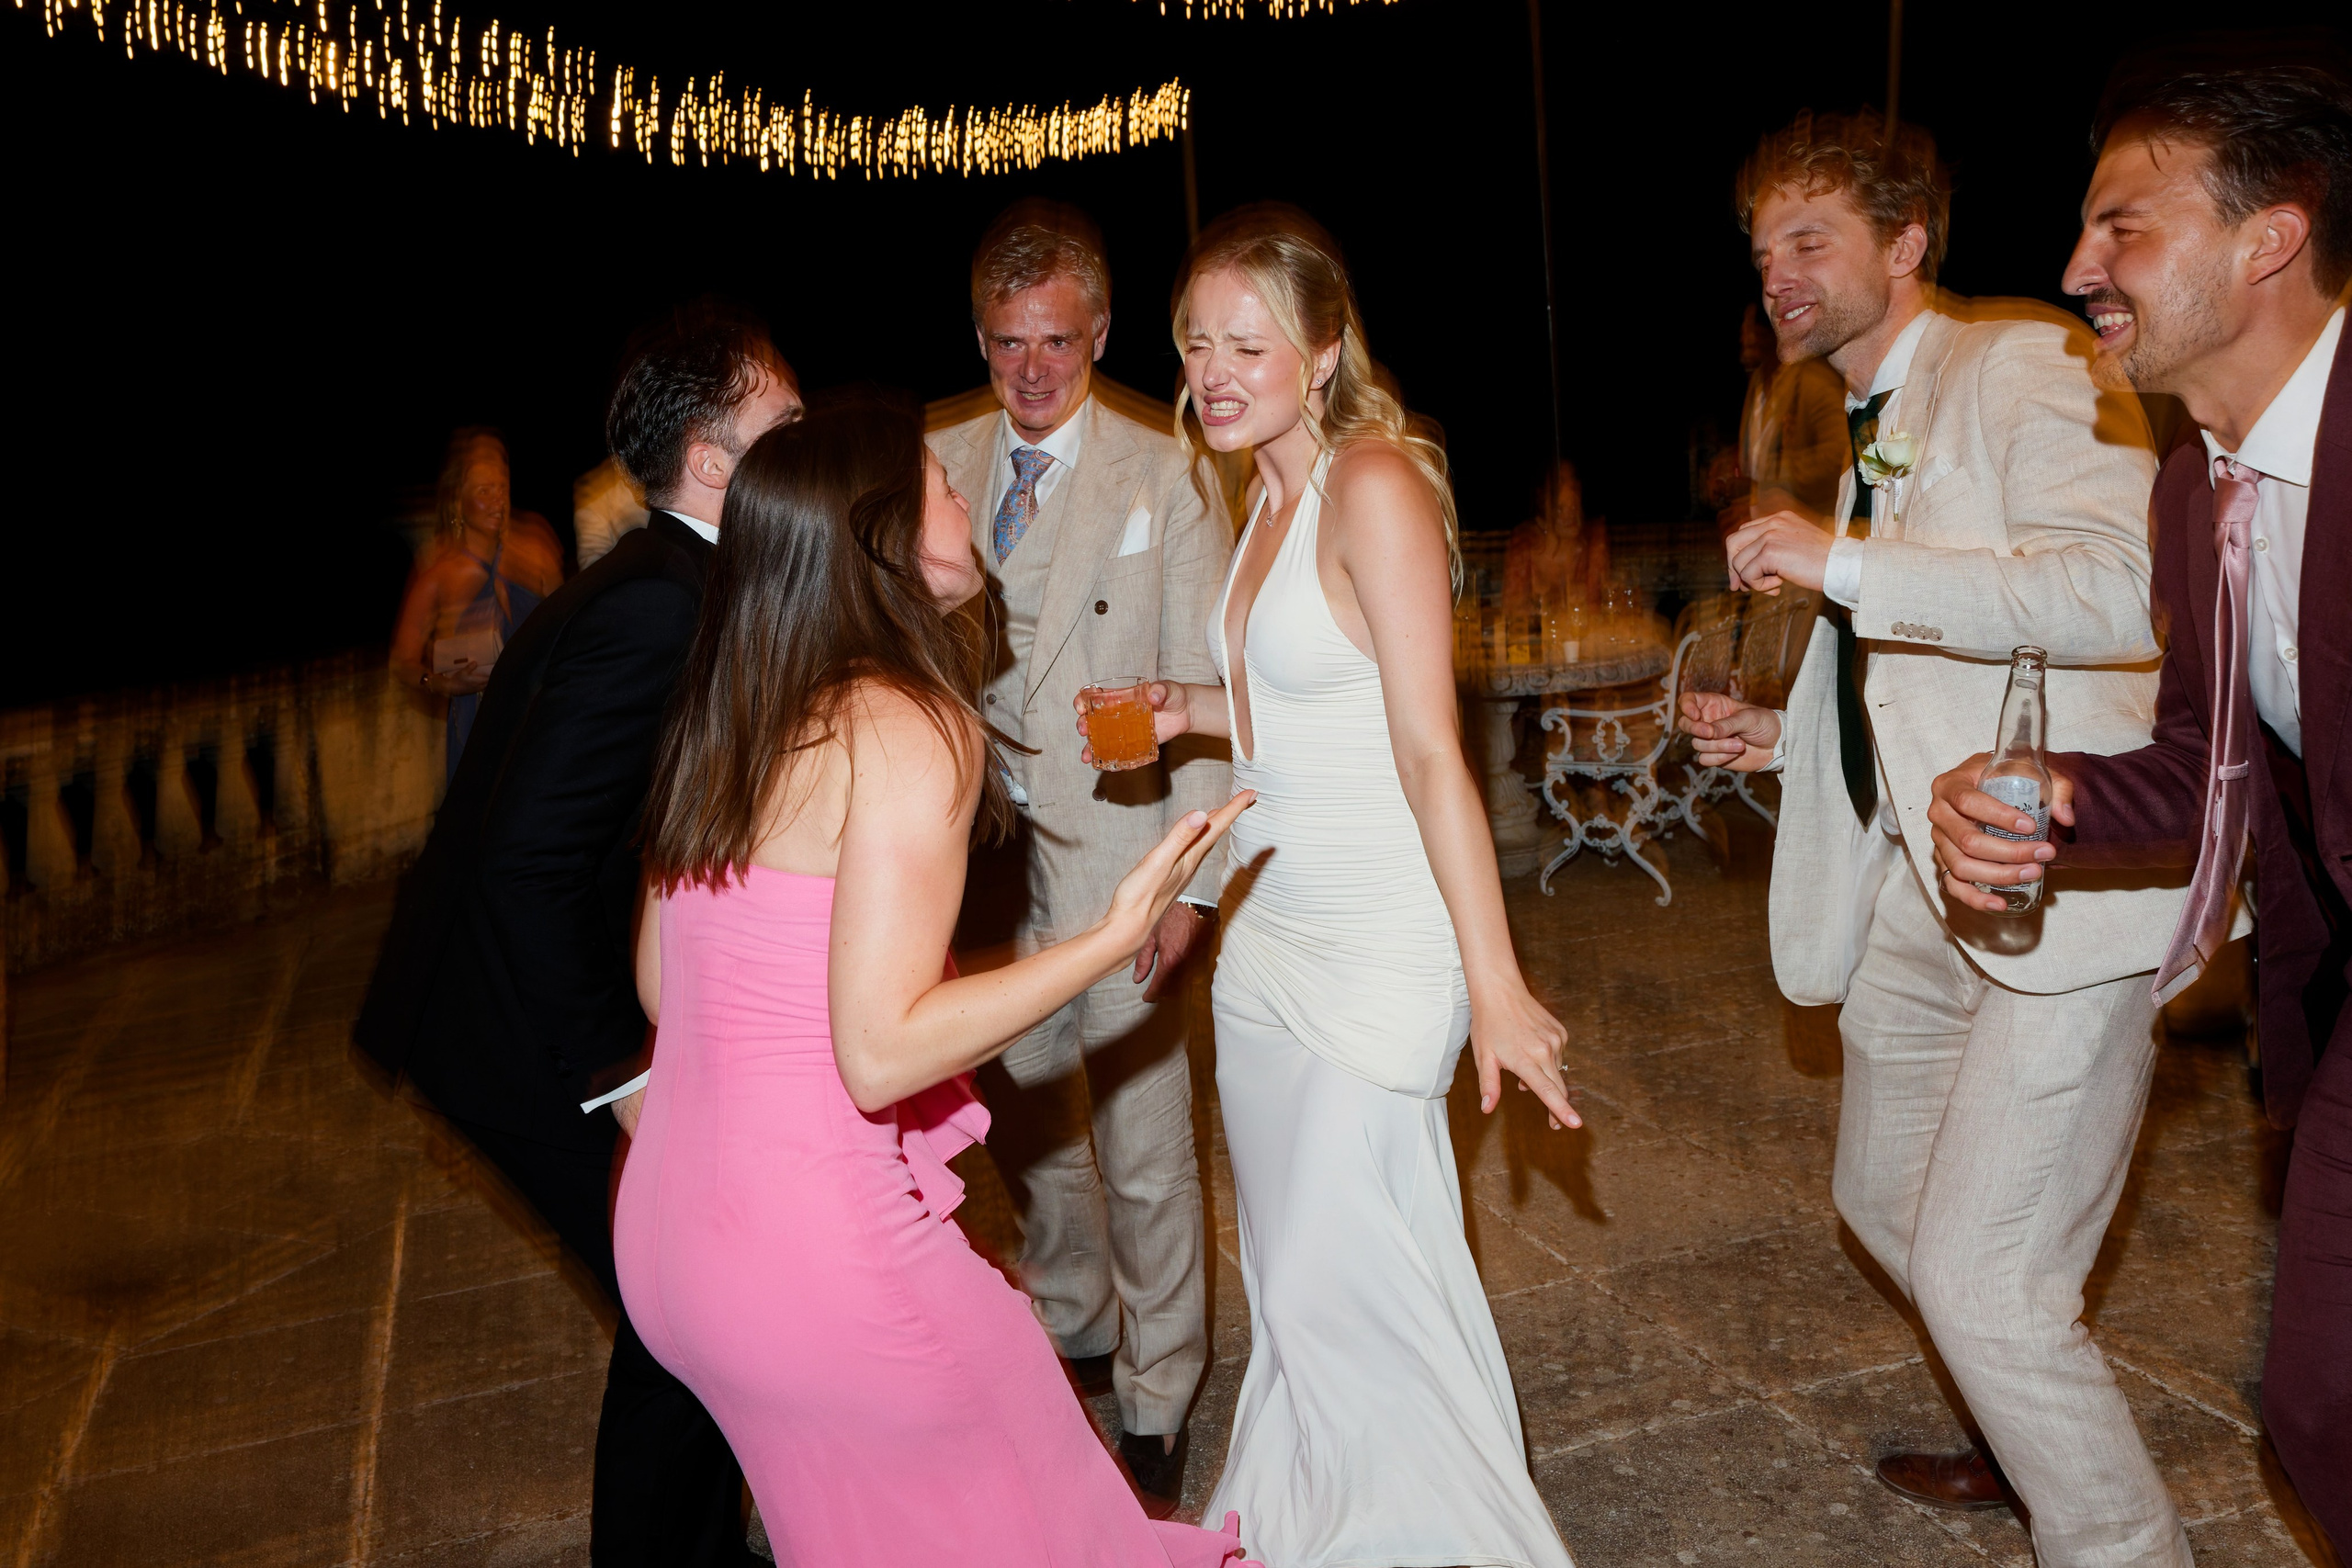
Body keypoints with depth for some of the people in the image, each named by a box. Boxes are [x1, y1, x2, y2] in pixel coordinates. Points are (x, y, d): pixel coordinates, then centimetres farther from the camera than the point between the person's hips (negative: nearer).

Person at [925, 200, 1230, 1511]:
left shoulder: (1167, 480, -6)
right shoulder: (940, 466, 6)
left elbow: (1205, 694, -7)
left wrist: (1190, 882, -13)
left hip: (1110, 859, -4)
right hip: (981, 855, 4)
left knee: (1144, 1146, 4)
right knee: (1028, 1121, 18)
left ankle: (1158, 1400, 24)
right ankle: (1073, 1327, 41)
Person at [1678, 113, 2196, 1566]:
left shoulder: (2020, 369, -10)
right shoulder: (1876, 437, 18)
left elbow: (2121, 591, -28)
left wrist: (1840, 565, -28)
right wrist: (1784, 735, 11)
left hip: (2059, 895, -10)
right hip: (1926, 892, 10)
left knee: (1984, 1283, -12)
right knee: (1888, 1203, 22)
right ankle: (2040, 1442, 46)